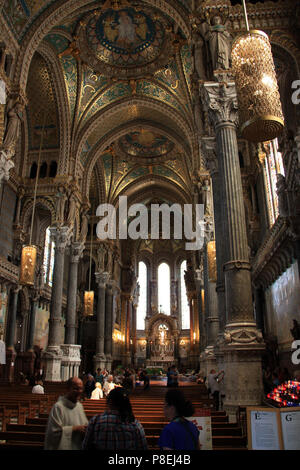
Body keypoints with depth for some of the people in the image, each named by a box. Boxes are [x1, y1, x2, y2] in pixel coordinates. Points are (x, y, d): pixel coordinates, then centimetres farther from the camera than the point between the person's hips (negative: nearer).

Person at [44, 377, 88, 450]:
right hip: (63, 447, -7)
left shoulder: (80, 406, 7)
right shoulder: (58, 406, -16)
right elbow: (55, 430, -19)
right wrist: (74, 428, -20)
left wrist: (85, 430, -6)